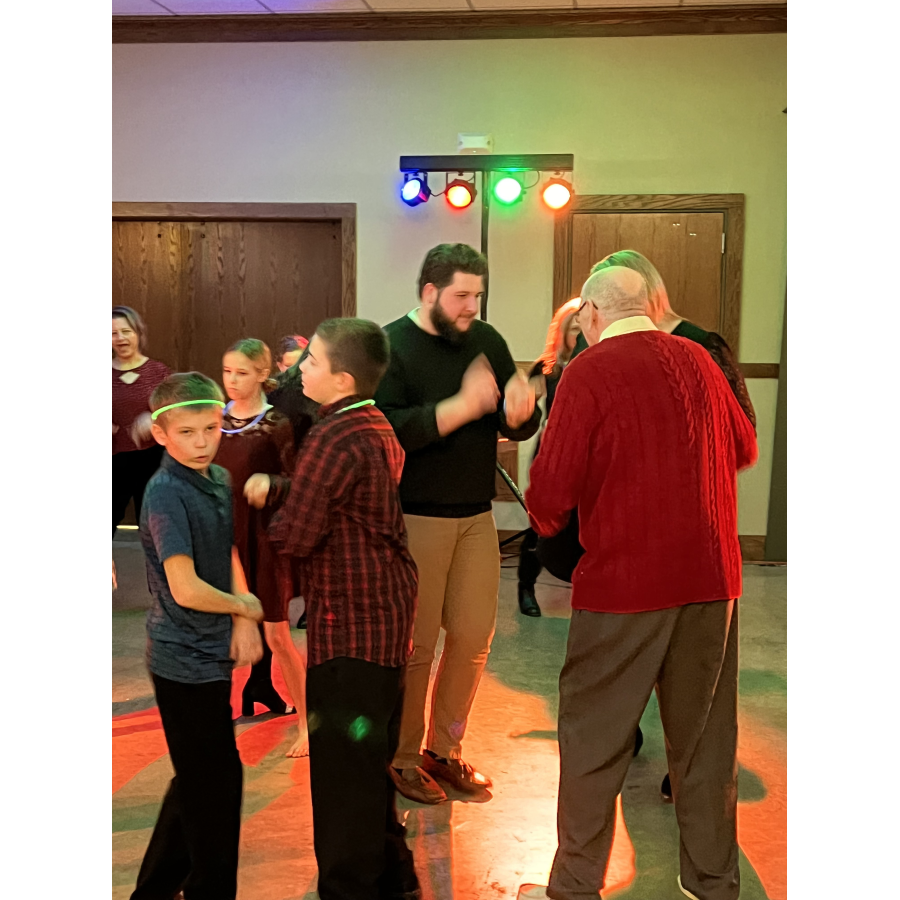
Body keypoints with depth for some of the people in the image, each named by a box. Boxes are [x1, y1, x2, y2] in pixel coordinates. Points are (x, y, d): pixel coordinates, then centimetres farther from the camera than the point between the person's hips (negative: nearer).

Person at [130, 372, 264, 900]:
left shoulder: (220, 480, 4)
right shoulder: (166, 495, -21)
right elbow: (186, 589, -26)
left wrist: (243, 624, -3)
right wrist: (245, 606, -10)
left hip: (210, 654, 8)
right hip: (185, 659, -8)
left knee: (198, 779, 20)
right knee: (218, 778, 4)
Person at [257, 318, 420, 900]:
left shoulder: (333, 438, -20)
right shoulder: (379, 427, 10)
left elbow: (295, 537, -20)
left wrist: (270, 507, 0)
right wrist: (277, 483, 4)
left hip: (349, 622, -10)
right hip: (390, 609, 10)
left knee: (342, 770, 1)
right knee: (373, 757, 21)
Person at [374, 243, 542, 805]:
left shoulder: (487, 342, 7)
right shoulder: (391, 347, -10)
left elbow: (524, 427, 8)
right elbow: (389, 430, -24)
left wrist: (520, 413, -16)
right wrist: (464, 406, -29)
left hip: (476, 515, 6)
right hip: (416, 518, -6)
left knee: (474, 638, 11)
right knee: (416, 643, 2)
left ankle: (445, 748, 29)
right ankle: (403, 757, 21)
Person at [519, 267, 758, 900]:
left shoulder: (589, 372, -10)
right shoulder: (698, 360, 6)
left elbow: (552, 487, -14)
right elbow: (745, 448, 19)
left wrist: (547, 518, 7)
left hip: (624, 578, -5)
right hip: (712, 575, 5)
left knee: (594, 737, 8)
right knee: (705, 731, 17)